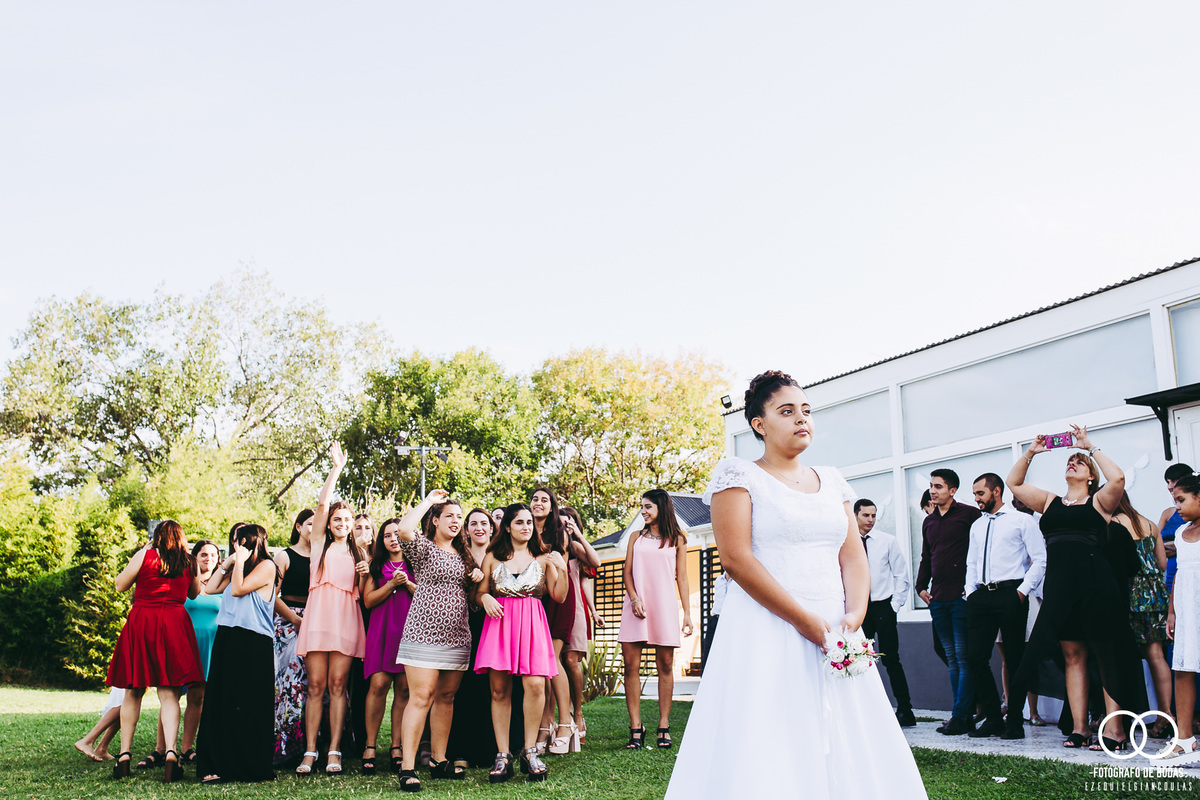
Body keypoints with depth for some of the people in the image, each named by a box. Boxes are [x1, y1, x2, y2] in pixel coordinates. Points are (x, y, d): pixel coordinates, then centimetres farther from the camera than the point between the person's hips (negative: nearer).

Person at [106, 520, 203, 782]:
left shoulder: (145, 555, 1)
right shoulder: (189, 563, 7)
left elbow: (120, 585, 8)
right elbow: (195, 593, 21)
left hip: (141, 624, -1)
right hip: (175, 625, 1)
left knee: (133, 691, 11)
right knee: (169, 694, 1)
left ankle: (124, 754, 11)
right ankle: (170, 751, -15)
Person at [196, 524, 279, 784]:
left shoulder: (266, 566, -4)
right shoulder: (238, 569, 20)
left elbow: (238, 589, -13)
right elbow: (210, 588, 16)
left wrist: (240, 562, -4)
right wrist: (227, 563, 12)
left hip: (253, 645, -8)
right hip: (227, 640, 8)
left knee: (248, 708, -5)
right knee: (221, 705, 6)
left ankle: (251, 767, 1)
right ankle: (222, 765, 11)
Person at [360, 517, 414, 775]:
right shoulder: (376, 566, 15)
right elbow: (368, 600, 5)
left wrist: (408, 583, -8)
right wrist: (392, 584, -5)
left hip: (409, 629, 0)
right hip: (381, 629, 0)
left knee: (403, 687, -3)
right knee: (378, 684, -10)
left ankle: (396, 747, 4)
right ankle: (370, 746, -2)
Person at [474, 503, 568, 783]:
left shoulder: (543, 557, 13)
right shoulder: (493, 557, 14)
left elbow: (559, 596, 9)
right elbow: (478, 594, 15)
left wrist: (562, 569, -6)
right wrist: (486, 599, -7)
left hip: (531, 623, -1)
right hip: (499, 620, 1)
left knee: (535, 684, -17)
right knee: (499, 689, -4)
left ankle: (530, 751, -4)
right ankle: (502, 756, 3)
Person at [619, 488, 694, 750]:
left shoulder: (677, 539, 10)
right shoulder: (636, 537, 15)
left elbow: (681, 577, 8)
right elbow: (627, 572, 10)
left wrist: (687, 612, 1)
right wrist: (634, 598, -7)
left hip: (664, 606, -1)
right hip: (636, 605, 2)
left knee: (665, 665, 0)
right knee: (631, 665, -5)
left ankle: (664, 726, 5)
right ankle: (636, 728, -2)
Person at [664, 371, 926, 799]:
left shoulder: (831, 480, 17)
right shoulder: (738, 475, 0)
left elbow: (853, 555, 11)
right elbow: (736, 558, -11)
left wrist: (855, 614, -9)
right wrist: (803, 619, -15)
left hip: (833, 636, 5)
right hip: (766, 636, -5)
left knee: (845, 749, 5)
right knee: (766, 754, -5)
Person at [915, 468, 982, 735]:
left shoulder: (969, 515, -3)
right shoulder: (928, 522, 17)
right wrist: (921, 586, 12)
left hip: (963, 595, -7)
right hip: (938, 598, 7)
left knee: (963, 657, -6)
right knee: (951, 658, 8)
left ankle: (960, 715, -3)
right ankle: (966, 716, 12)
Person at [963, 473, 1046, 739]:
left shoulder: (1021, 520, 2)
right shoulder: (976, 526, 21)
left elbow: (1040, 559, -3)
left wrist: (1023, 590, -10)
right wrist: (971, 592, 11)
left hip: (1010, 594, -5)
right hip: (981, 596, 6)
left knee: (1015, 660, -2)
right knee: (976, 657, -2)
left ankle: (1015, 721, 7)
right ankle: (993, 718, 8)